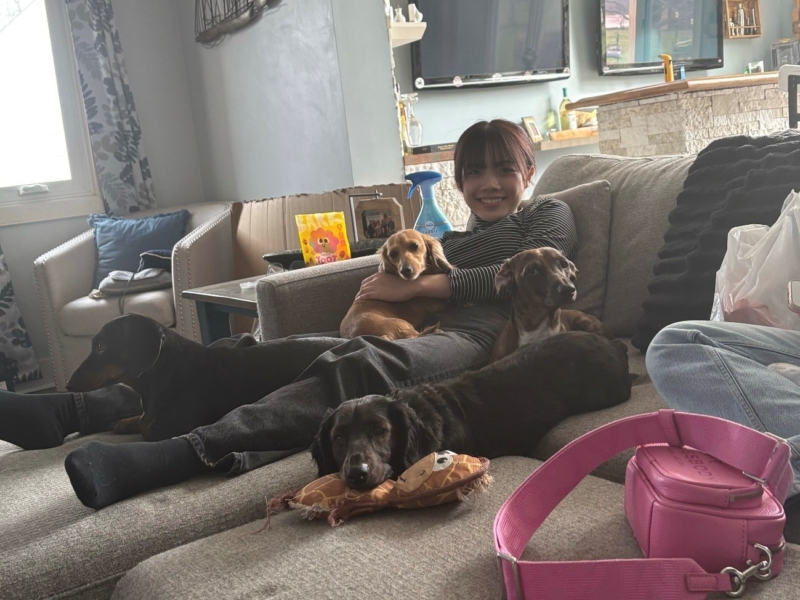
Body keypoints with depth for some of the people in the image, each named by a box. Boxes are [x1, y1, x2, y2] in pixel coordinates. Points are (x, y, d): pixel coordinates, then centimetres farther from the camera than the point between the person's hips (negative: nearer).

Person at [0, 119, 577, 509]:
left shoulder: (549, 215, 19)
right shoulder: (453, 240, 36)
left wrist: (419, 286, -2)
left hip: (472, 339, -5)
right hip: (409, 337, 6)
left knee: (357, 364, -37)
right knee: (277, 352, -17)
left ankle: (188, 451, -56)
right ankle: (74, 411, -24)